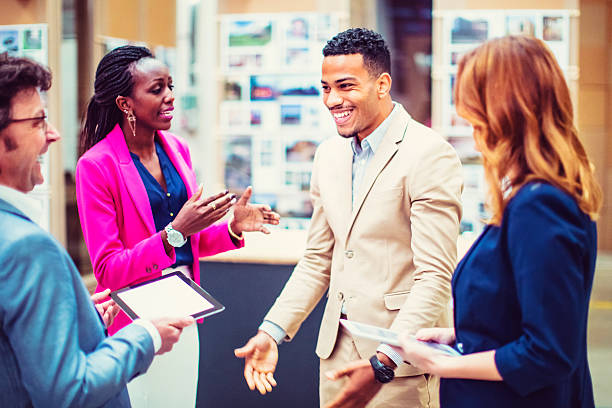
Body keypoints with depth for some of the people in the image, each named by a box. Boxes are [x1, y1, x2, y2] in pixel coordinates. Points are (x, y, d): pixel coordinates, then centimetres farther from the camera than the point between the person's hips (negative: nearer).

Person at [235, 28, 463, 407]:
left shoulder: (431, 155, -14)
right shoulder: (329, 155, 8)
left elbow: (436, 278, -19)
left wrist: (381, 365, -25)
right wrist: (272, 331, 3)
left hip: (401, 360, -6)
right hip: (338, 349, 6)